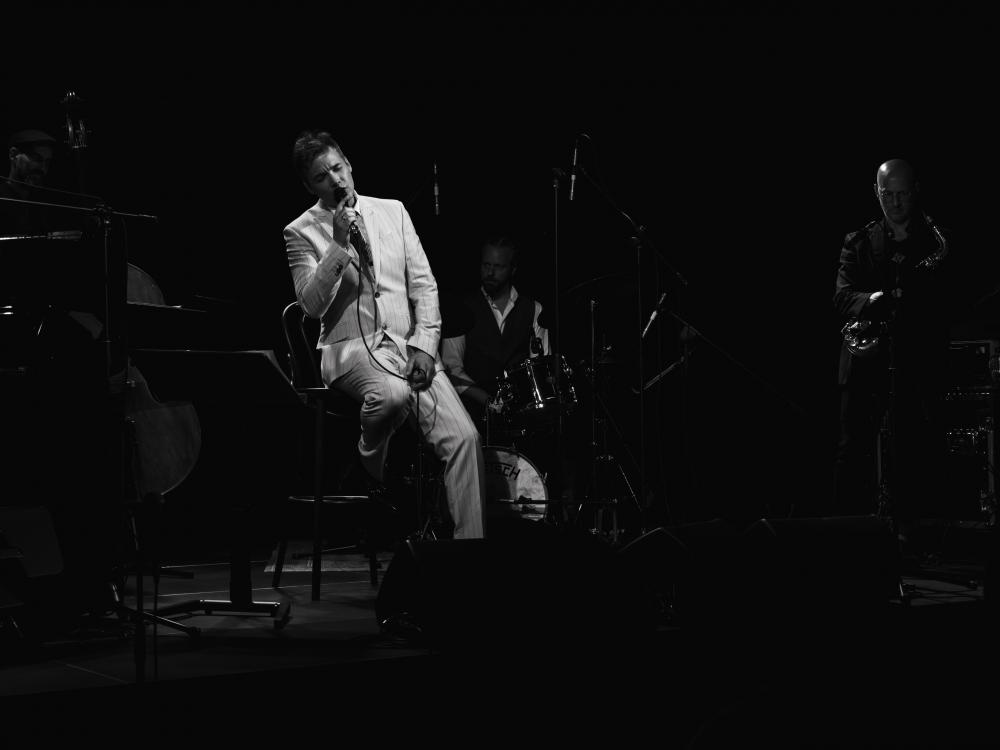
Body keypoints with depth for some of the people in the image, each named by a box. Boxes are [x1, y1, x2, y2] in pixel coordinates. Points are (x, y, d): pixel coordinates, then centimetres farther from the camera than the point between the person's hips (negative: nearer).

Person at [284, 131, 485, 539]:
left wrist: (424, 345, -3)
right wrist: (338, 245, -16)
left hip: (408, 345, 4)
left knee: (464, 437, -17)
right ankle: (370, 467, -6)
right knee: (392, 394, -38)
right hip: (351, 348, -3)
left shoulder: (393, 211, 14)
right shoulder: (301, 232, 4)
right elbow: (312, 304, -8)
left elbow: (424, 283, 10)